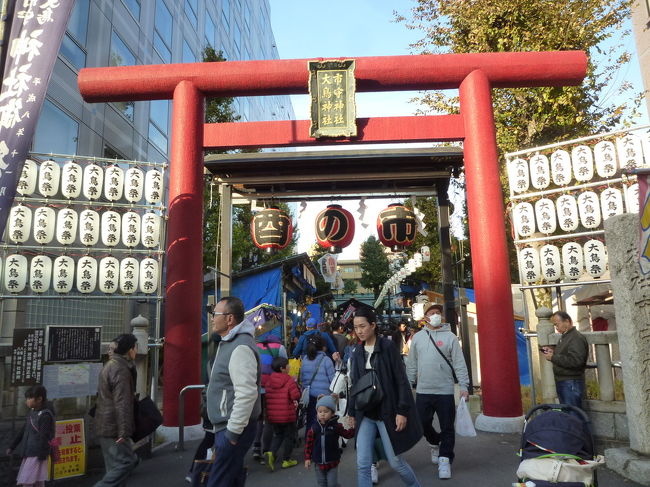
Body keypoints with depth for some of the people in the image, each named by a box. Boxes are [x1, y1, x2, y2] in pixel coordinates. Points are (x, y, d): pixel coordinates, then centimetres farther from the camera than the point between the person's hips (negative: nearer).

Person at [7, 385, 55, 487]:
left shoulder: (45, 415, -17)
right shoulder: (31, 412, 9)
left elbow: (44, 437, -18)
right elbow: (23, 430, 19)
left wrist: (42, 456, -18)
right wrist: (12, 446, 22)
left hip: (37, 454, -8)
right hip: (29, 453, 8)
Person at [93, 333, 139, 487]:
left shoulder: (110, 365, 14)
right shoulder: (121, 369, -19)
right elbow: (122, 404, -23)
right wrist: (124, 432, -23)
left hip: (104, 426, 10)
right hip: (113, 427, -10)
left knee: (115, 466, 15)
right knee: (126, 462, -7)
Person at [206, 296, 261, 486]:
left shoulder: (240, 347, -21)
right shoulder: (229, 342, 12)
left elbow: (247, 394, -27)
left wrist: (233, 432, -22)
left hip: (234, 428, -10)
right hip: (227, 426, 10)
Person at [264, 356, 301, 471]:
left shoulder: (269, 381, 2)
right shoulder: (290, 381, -15)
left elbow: (267, 396, 9)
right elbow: (296, 396, -19)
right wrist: (295, 386, 1)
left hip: (272, 415, 5)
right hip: (288, 415, -5)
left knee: (278, 435, 21)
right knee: (289, 436, 13)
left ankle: (271, 453, -1)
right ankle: (286, 460, 19)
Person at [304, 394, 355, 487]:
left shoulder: (336, 426, -7)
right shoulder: (314, 427, -6)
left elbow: (347, 434, -1)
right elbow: (309, 443, 0)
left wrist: (353, 428, -18)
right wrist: (307, 458, -2)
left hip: (332, 462, -2)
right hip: (318, 462, 2)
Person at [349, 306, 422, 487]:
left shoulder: (388, 347, -9)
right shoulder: (357, 352, 6)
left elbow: (401, 381, -11)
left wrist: (402, 411, -15)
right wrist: (352, 413, 13)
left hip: (387, 412, -4)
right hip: (365, 415, 4)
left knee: (395, 462, 7)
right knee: (362, 464, -1)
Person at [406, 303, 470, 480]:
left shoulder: (450, 336, -2)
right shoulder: (417, 337, 6)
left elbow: (459, 363, -5)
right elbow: (411, 364, 10)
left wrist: (464, 386, -11)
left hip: (445, 391, -2)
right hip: (423, 391, 3)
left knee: (447, 427, 2)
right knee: (423, 424, 10)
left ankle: (445, 460, 15)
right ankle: (435, 443, 39)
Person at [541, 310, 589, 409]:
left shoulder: (577, 338, -15)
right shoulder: (564, 337, 17)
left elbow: (575, 361, -26)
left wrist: (553, 357, -21)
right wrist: (553, 352, 9)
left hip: (571, 383, -10)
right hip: (562, 382, 10)